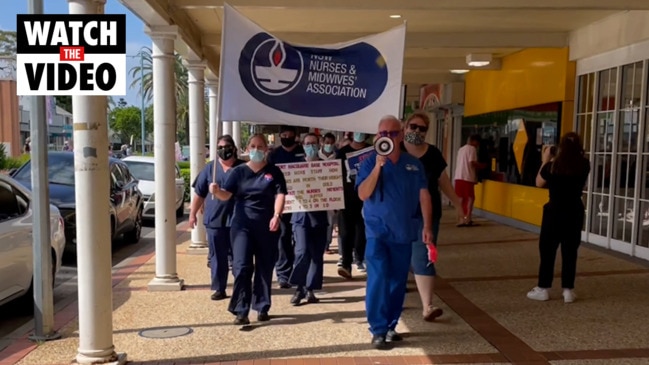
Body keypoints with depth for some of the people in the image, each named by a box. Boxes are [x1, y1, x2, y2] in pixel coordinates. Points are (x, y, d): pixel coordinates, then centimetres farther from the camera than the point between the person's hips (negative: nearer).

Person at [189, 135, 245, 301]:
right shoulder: (210, 167, 7)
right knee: (217, 256, 7)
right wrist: (193, 214, 7)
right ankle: (219, 289, 17)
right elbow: (199, 193, 10)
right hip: (214, 219, 2)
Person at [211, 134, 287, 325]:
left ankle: (262, 308, 21)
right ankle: (241, 311, -4)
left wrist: (276, 216, -24)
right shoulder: (239, 171, 7)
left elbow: (280, 195, -7)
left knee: (265, 268, 9)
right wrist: (216, 191, -26)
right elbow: (226, 195, -3)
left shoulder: (274, 172, 5)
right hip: (242, 224, 0)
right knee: (241, 266, -9)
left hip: (267, 226, 1)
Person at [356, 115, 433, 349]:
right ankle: (378, 330, -3)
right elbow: (363, 195, -14)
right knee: (378, 279, -12)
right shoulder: (369, 162, -2)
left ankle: (391, 326, 21)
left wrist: (427, 226, -5)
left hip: (404, 233, 3)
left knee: (398, 281, 9)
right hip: (378, 232, -3)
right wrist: (378, 166, -23)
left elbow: (424, 196, 3)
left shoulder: (413, 164, 5)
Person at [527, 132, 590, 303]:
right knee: (570, 251, 9)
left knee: (547, 250, 7)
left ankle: (543, 289, 12)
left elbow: (539, 183, 2)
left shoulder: (552, 166, -15)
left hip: (554, 211, -3)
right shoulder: (584, 165, -5)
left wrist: (545, 160, 6)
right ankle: (568, 291, 13)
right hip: (575, 212, 3)